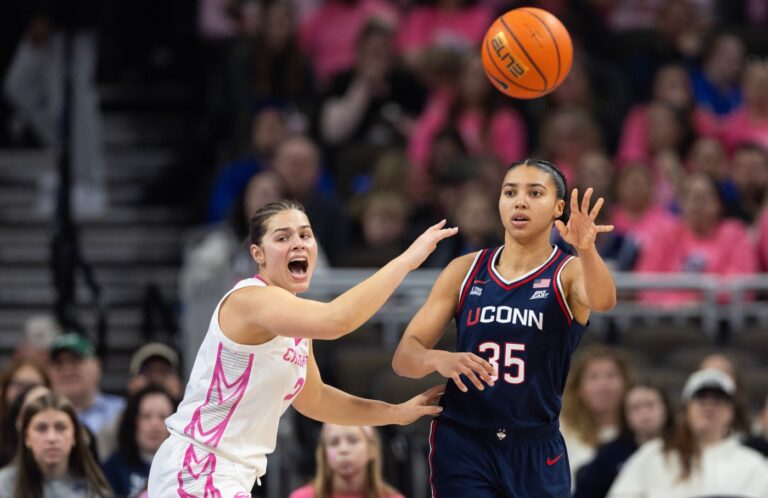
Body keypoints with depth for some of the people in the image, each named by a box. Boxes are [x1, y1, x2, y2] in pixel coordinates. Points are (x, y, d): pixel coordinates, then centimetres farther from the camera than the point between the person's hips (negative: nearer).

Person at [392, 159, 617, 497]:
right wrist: (438, 360, -23)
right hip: (462, 444, 0)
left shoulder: (569, 273, -3)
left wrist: (586, 250, -49)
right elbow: (404, 356, 1)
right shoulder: (465, 271, 4)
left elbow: (603, 301, -28)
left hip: (537, 452, 0)